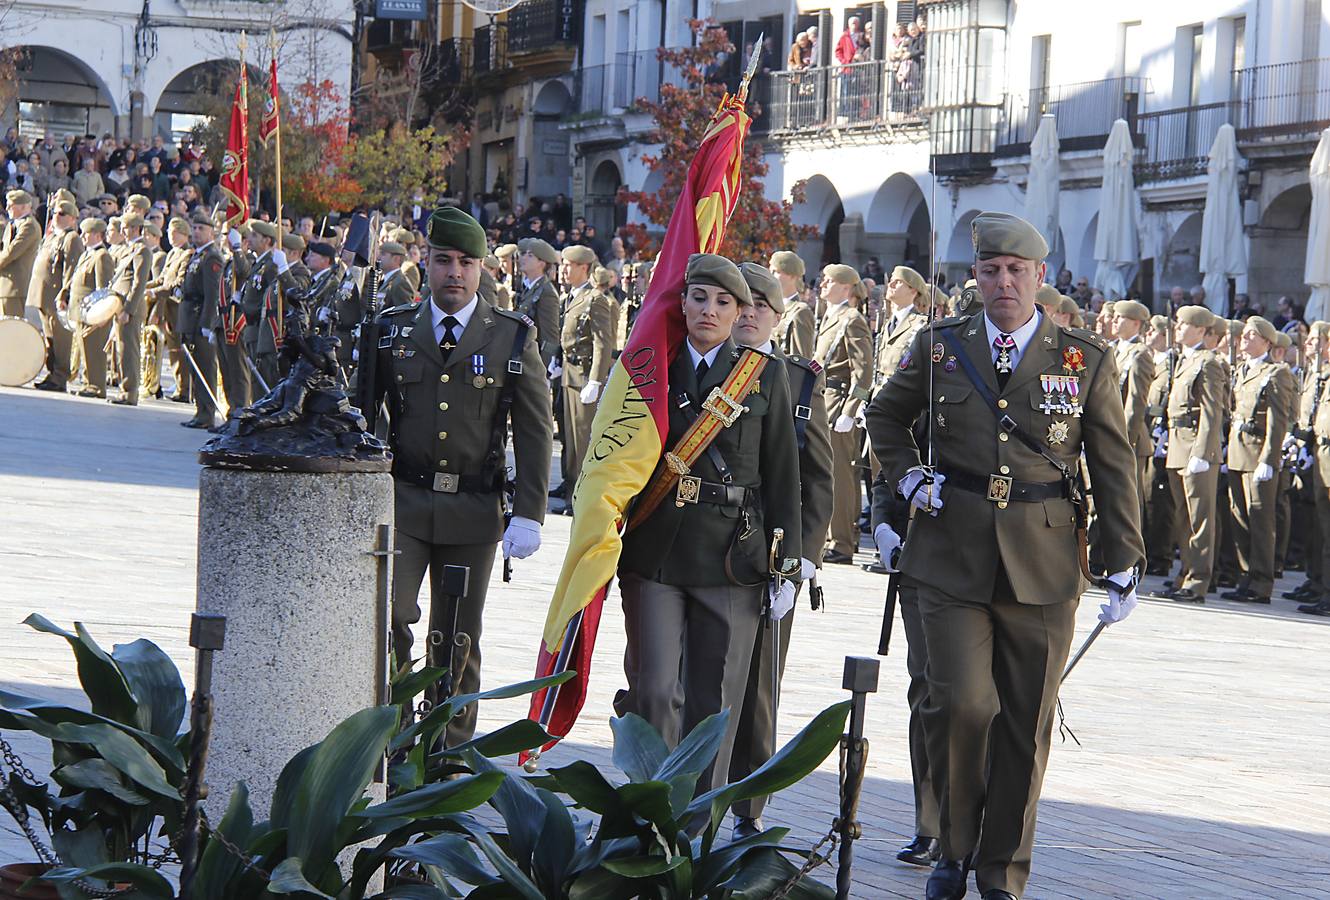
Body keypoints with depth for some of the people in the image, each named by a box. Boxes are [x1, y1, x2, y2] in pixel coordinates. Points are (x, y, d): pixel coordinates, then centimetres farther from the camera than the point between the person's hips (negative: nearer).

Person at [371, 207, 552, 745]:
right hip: (400, 504, 0)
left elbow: (535, 433, 1)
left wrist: (529, 515, -7)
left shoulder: (514, 338, 3)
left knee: (458, 639, 6)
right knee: (387, 617, -15)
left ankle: (450, 756, 16)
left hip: (473, 513, 0)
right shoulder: (391, 332, 7)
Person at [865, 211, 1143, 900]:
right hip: (952, 555, 0)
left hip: (1043, 565, 0)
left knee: (1025, 726, 5)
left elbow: (1115, 469, 6)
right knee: (961, 702, -11)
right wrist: (908, 476, 6)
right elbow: (886, 414, 23)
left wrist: (1124, 567, 4)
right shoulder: (939, 346, 6)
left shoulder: (1086, 361, 3)